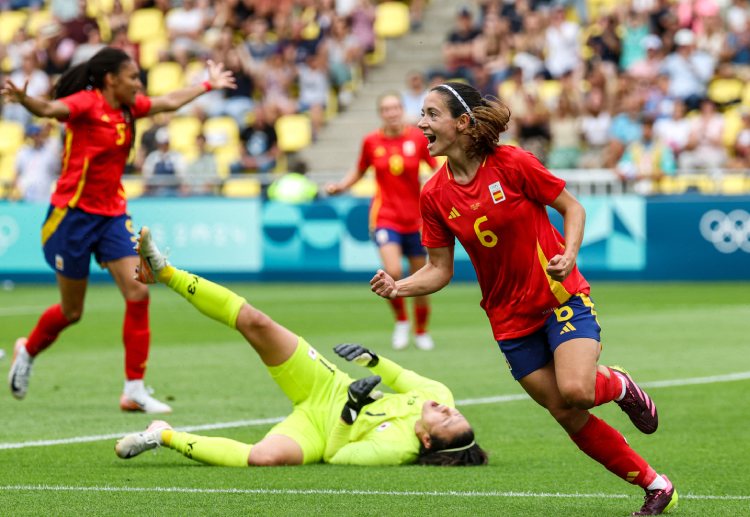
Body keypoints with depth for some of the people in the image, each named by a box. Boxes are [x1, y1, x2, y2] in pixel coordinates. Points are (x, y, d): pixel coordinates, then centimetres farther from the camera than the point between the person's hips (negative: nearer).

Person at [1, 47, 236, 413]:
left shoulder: (128, 108, 8)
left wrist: (209, 85, 37)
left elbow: (170, 102, 25)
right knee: (71, 311, 4)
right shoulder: (86, 103, -15)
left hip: (112, 214, 7)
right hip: (74, 214, -7)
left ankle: (134, 390, -3)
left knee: (138, 293, -9)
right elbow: (49, 109, -35)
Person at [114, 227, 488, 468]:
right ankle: (165, 273, -2)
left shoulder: (396, 448, -31)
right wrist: (372, 359, -1)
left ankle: (165, 437, -18)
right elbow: (406, 379, 9)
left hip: (316, 428, -7)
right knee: (256, 323, -15)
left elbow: (338, 456, -24)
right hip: (326, 384, 7)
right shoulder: (437, 395, -14)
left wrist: (349, 412, -28)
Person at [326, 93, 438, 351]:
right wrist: (339, 186, -2)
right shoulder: (371, 142, -1)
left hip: (415, 218, 1)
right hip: (385, 216, -1)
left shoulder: (418, 138, -4)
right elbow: (359, 172, 13)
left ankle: (421, 332, 28)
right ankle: (401, 321, 2)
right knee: (393, 272, -23)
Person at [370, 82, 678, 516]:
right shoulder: (434, 195, -2)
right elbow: (440, 269, 2)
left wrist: (569, 256, -21)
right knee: (568, 416, 0)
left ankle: (618, 385, 10)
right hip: (511, 317, 4)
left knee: (575, 391, -27)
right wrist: (399, 287, -17)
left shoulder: (514, 164, -14)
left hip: (561, 297, -4)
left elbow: (573, 208, -4)